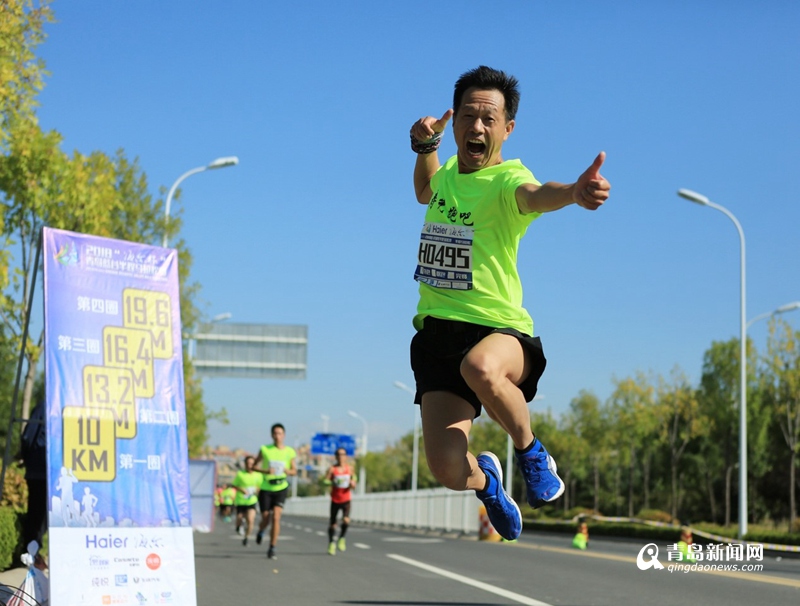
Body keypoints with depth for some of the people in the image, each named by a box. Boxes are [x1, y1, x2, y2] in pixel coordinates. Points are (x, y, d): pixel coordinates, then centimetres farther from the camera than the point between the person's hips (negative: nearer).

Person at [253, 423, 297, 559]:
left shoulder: (290, 452, 1)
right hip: (265, 489, 0)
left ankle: (272, 549, -6)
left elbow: (294, 471, 12)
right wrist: (265, 471, -16)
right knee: (265, 518, 2)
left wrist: (288, 471, -12)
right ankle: (261, 531, 40)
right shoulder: (265, 450, -2)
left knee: (276, 517, -14)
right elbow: (254, 466, 3)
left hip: (281, 488, 0)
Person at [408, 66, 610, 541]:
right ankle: (485, 479, 30)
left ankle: (531, 453, -10)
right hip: (437, 330, 5)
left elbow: (535, 195, -37)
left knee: (480, 367, -43)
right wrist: (426, 144, 17)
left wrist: (574, 191, -60)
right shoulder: (448, 173, 10)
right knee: (448, 471, -12)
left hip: (499, 329, -5)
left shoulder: (506, 180, -11)